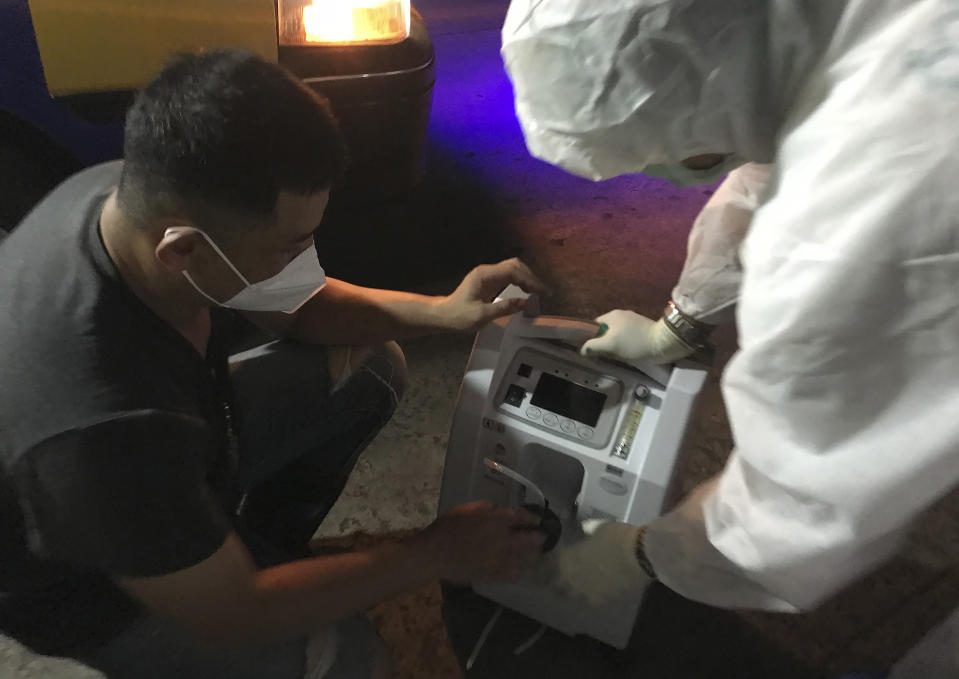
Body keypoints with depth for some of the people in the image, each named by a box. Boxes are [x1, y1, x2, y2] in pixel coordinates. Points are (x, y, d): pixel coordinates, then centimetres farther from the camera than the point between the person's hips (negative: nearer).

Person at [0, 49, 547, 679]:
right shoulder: (96, 433, -43)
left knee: (372, 366, 1)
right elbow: (232, 616, -27)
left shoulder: (148, 195, -23)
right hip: (87, 573, -6)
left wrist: (438, 311, -17)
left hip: (172, 435, 6)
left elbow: (290, 305, -4)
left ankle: (263, 546, 16)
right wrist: (437, 554, -20)